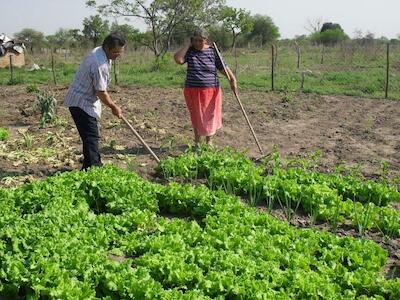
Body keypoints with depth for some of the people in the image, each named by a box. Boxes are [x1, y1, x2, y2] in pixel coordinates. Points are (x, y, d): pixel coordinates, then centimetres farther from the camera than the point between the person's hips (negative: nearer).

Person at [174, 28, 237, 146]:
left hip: (211, 90, 0)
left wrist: (232, 79, -15)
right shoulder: (189, 51, -2)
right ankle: (197, 141, 30)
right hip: (193, 91, 0)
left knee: (210, 116, 9)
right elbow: (178, 59, -19)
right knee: (196, 116, 13)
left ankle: (209, 141, 26)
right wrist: (188, 45, -12)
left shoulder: (213, 51, -2)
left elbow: (223, 67, -2)